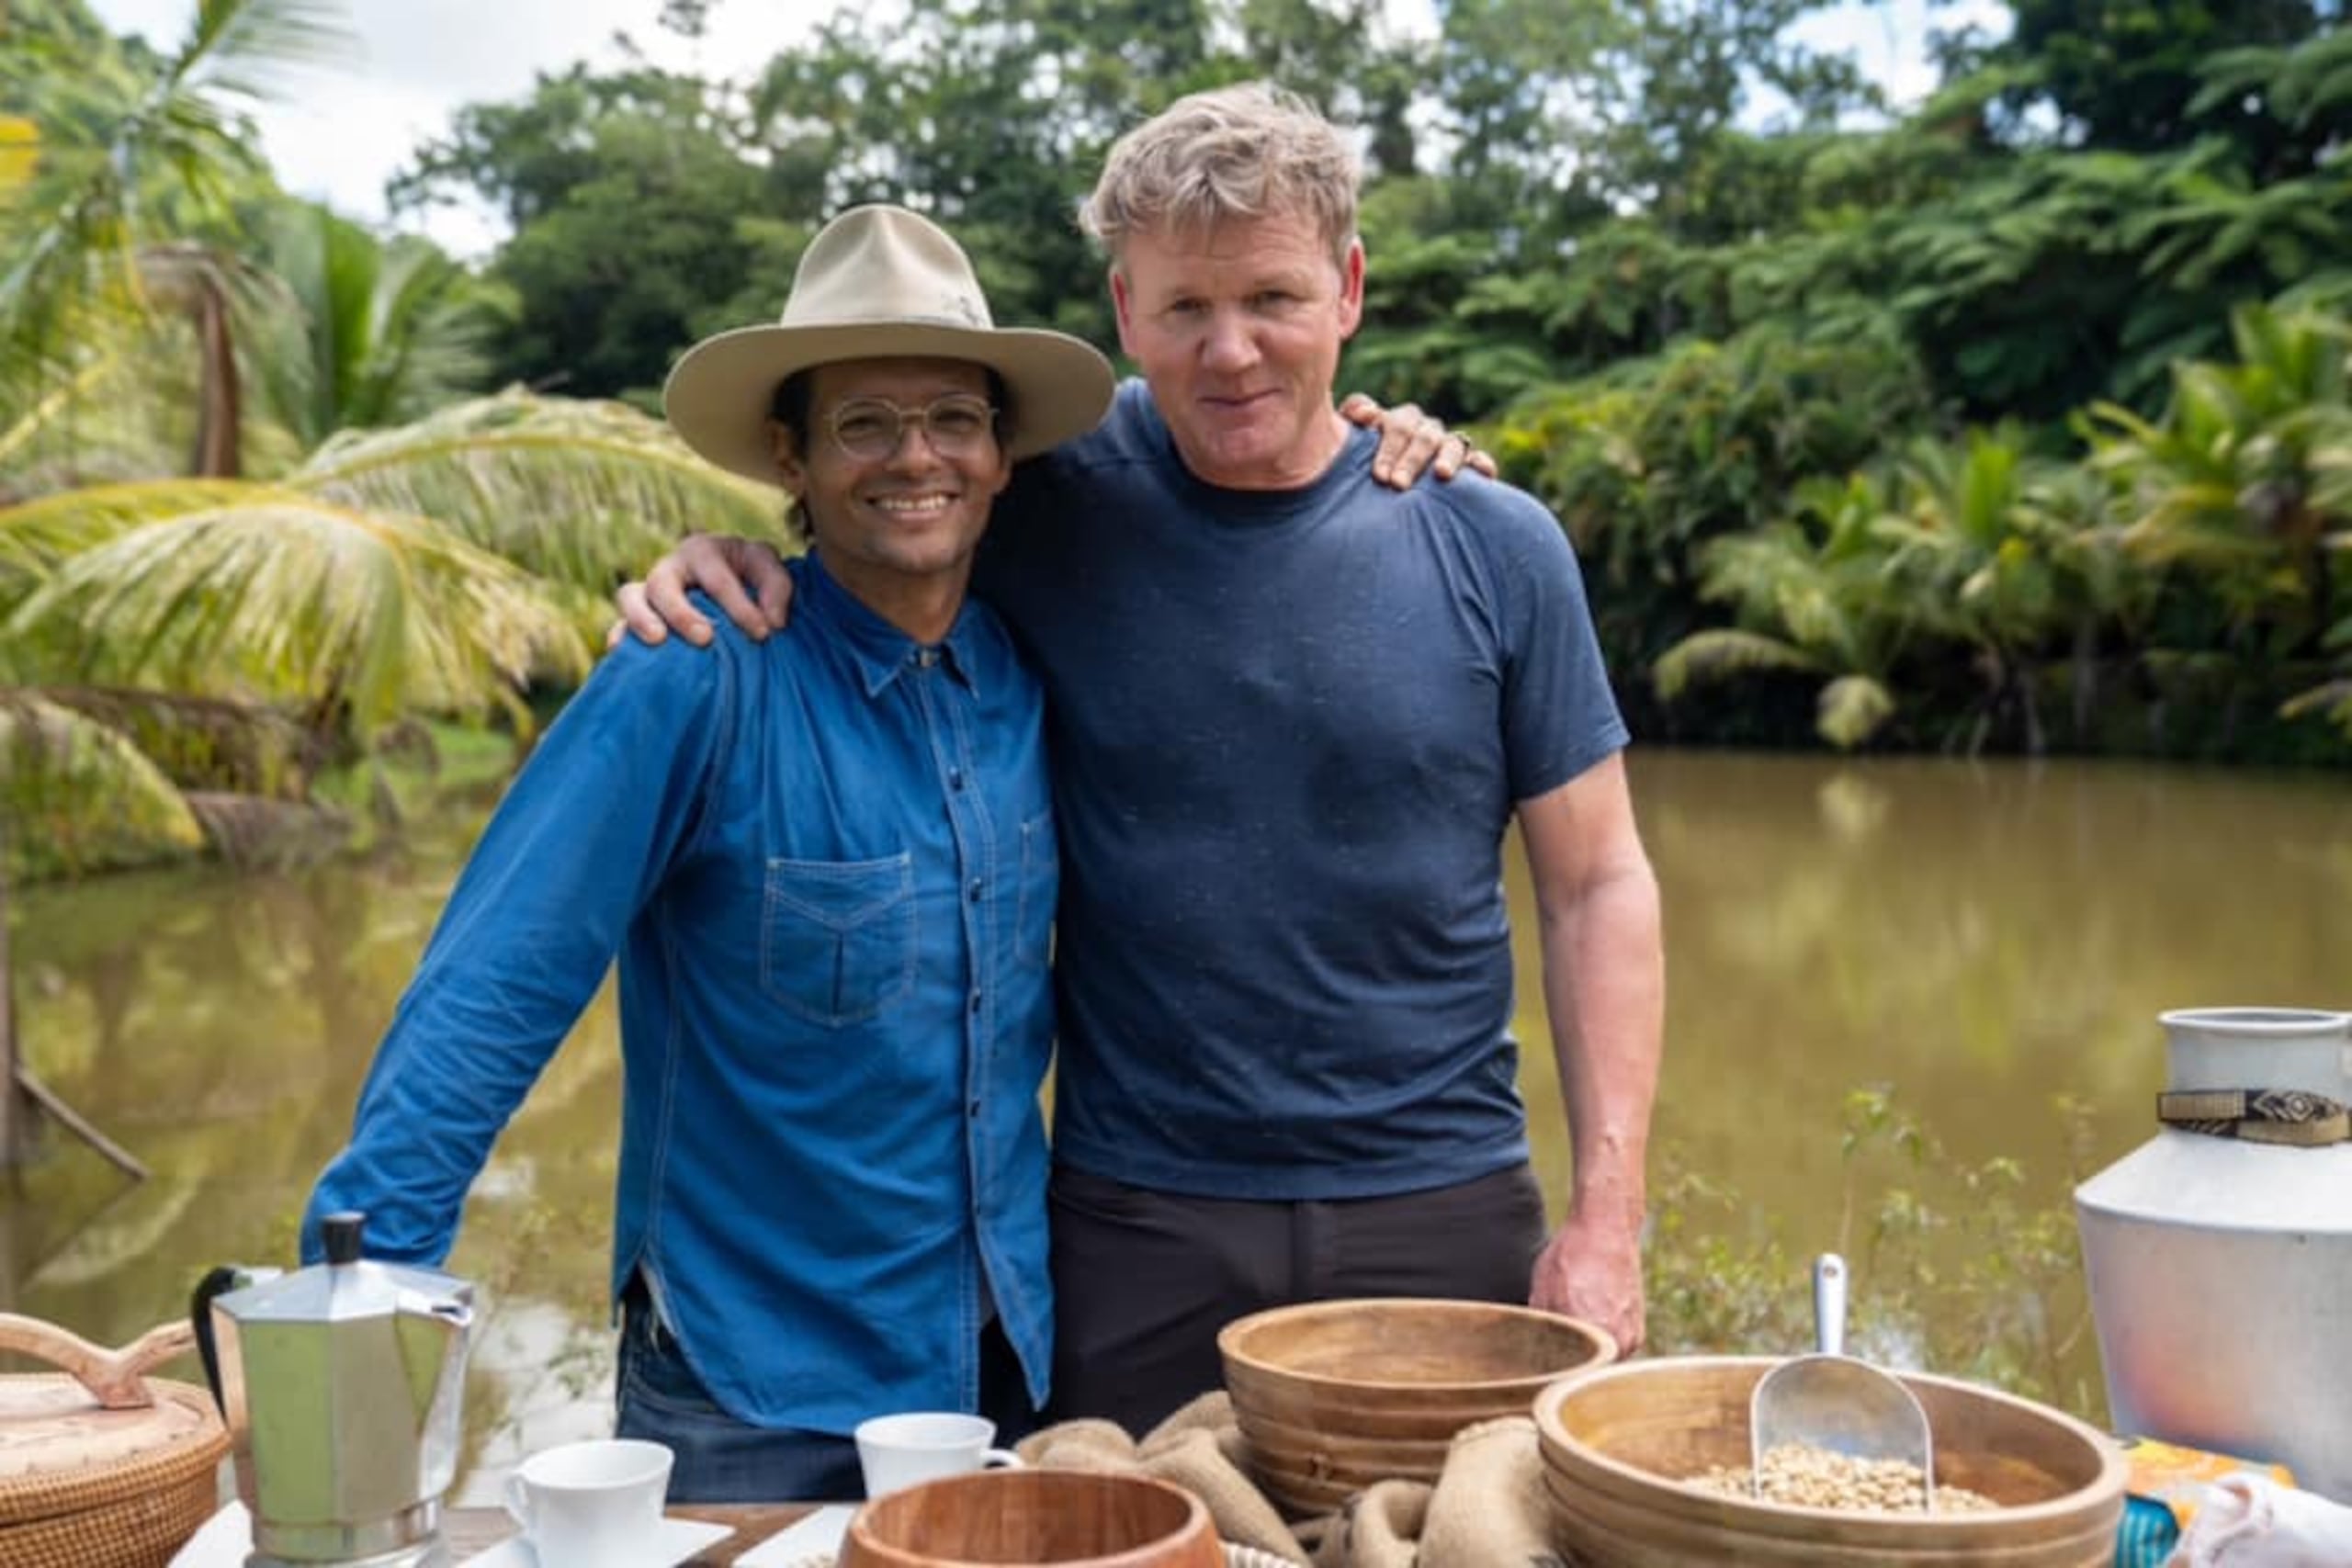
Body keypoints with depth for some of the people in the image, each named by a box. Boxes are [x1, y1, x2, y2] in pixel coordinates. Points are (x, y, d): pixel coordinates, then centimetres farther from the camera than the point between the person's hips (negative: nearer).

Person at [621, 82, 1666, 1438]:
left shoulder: (1497, 550, -3)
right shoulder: (1052, 516, -4)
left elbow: (1598, 886, 0)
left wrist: (1608, 1211, -6)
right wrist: (727, 565, -11)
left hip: (1446, 1210, 0)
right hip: (1138, 1225, 0)